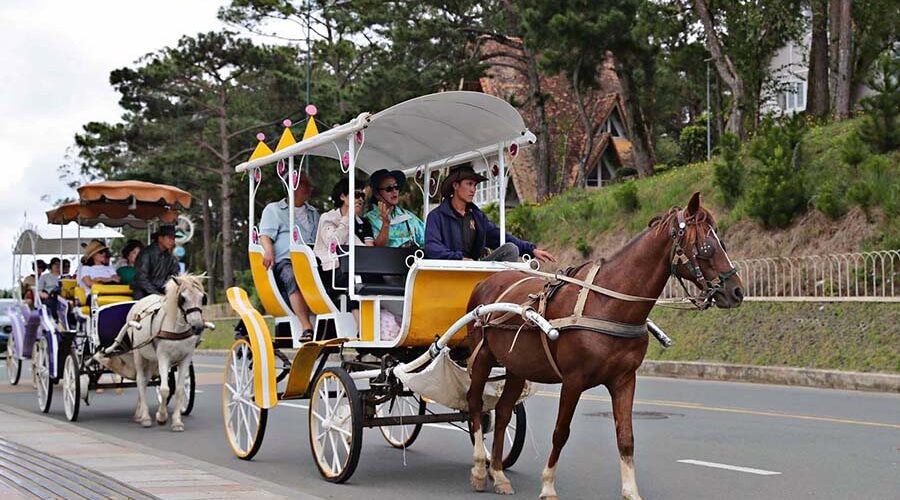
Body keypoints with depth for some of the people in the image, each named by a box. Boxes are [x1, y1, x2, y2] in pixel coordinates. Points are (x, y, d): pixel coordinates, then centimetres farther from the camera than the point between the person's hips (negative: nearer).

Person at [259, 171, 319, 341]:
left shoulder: (314, 214, 35)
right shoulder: (273, 209, 21)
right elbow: (265, 235, 7)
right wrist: (269, 251, -15)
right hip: (285, 262, -4)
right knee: (293, 277, -40)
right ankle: (307, 327, -48)